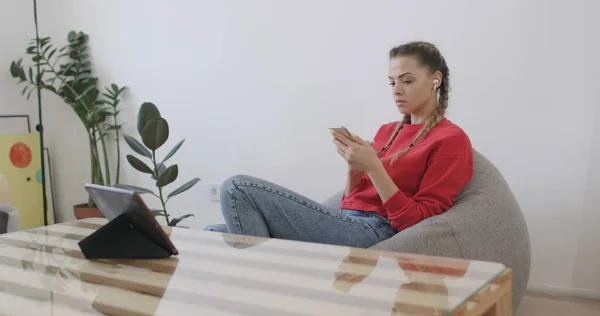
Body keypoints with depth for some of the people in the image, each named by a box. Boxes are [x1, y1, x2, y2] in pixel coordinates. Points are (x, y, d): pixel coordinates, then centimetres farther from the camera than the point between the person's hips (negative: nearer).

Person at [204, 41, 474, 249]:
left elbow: (416, 222, -8)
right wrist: (353, 164, 1)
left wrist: (373, 167, -16)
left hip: (373, 233, -8)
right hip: (347, 227, 8)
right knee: (215, 235, -4)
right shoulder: (387, 131, 23)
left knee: (237, 188, -18)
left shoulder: (451, 139, 1)